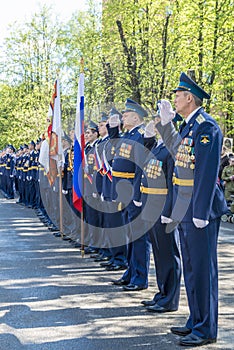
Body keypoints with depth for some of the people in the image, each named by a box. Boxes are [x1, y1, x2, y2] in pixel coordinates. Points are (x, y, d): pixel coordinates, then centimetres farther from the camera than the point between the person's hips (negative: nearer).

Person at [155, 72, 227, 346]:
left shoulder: (206, 127, -16)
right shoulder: (188, 125, 13)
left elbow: (208, 172, -21)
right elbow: (179, 152, 28)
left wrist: (200, 212, -23)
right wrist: (165, 121, 23)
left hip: (199, 208, -10)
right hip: (184, 209, 10)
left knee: (202, 268, -2)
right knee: (191, 267, 16)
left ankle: (206, 330, 7)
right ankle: (196, 321, 28)